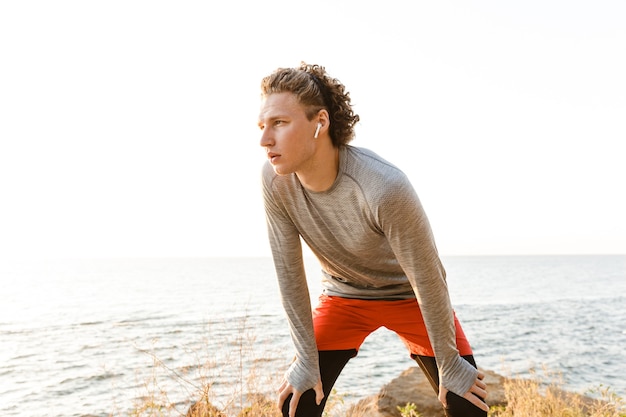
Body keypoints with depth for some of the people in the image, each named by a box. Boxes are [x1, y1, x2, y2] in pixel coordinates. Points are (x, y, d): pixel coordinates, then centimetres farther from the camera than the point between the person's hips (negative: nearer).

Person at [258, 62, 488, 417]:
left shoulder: (386, 188, -38)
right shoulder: (275, 180, -25)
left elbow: (428, 278, -25)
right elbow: (290, 274, -15)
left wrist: (449, 364, -13)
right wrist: (307, 360, -10)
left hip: (410, 296, -2)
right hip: (342, 296, 3)